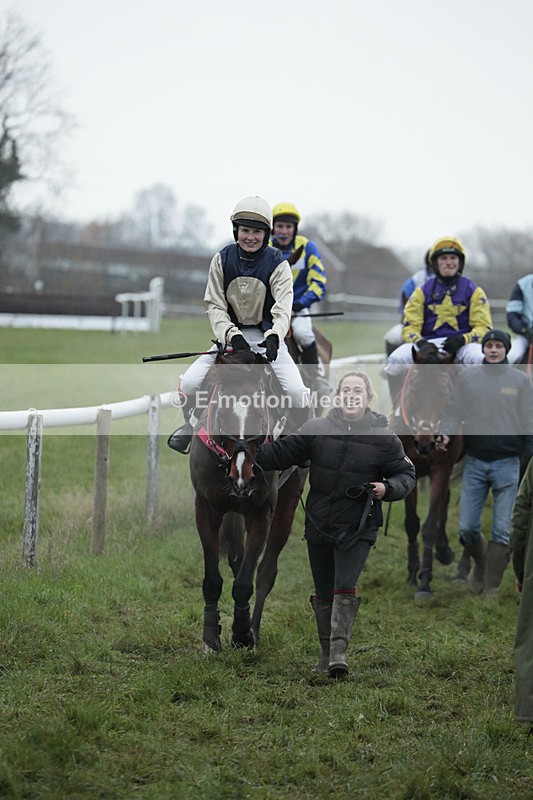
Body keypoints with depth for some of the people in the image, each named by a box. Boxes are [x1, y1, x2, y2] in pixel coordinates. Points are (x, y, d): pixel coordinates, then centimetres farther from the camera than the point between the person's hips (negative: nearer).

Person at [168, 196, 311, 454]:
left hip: (268, 337, -2)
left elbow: (282, 309, -16)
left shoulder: (277, 264, -6)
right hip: (230, 336, 2)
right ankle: (191, 426, 17)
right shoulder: (222, 260, -1)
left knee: (297, 393, -23)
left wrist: (273, 337, -36)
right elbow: (214, 306, -3)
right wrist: (231, 335, -21)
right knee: (188, 384, -15)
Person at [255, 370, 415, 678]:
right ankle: (327, 650, 26)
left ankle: (339, 650, -17)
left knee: (345, 588, -17)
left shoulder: (384, 437, -3)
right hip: (319, 525, 3)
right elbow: (282, 453, 5)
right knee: (323, 593, 12)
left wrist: (387, 488, -14)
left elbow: (406, 474, 6)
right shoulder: (317, 428, 0)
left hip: (357, 528, -3)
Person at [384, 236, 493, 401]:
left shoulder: (473, 291, 10)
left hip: (462, 343, -1)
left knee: (480, 360, -36)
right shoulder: (423, 291, 14)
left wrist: (462, 340, -16)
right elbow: (410, 326, 9)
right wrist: (419, 342, -15)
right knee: (395, 361, -26)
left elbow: (483, 327, 5)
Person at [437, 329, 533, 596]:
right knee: (467, 527, 1)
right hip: (474, 463, 1)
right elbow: (454, 411, 2)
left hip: (507, 464, -1)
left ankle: (492, 588, 7)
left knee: (502, 531, -2)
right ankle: (481, 564, 30)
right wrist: (445, 433, -17)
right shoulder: (466, 377, 5)